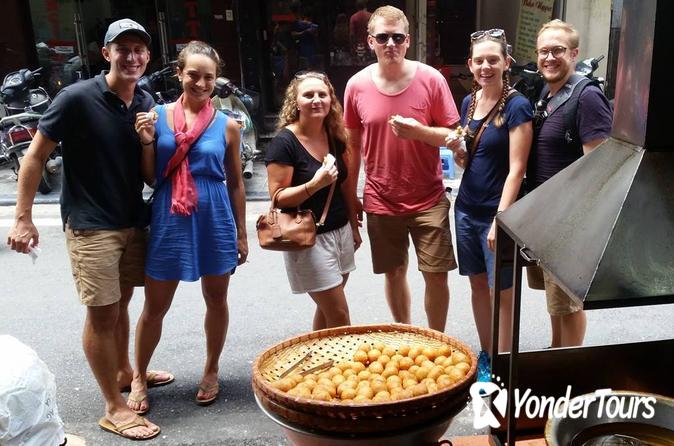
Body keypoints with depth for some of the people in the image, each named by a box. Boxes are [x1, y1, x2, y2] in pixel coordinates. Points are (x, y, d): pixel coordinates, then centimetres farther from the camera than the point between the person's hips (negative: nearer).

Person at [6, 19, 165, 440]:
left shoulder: (146, 103, 3)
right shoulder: (77, 97, -14)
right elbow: (36, 155, -10)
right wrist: (23, 218, -11)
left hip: (133, 221, 6)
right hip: (90, 226, -6)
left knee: (121, 300, 20)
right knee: (102, 313, -1)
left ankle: (124, 371, 40)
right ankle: (114, 408, 10)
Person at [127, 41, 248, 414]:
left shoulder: (227, 125, -1)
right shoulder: (157, 116, -2)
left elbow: (235, 183, 6)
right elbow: (149, 178, 3)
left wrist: (241, 233, 7)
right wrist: (147, 143, -14)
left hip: (215, 221, 1)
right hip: (169, 221, 0)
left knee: (216, 300, 14)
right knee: (155, 306, 10)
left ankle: (211, 371, 36)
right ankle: (138, 377, 31)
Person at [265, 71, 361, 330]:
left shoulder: (334, 136, 5)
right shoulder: (284, 142, -15)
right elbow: (278, 197, -16)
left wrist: (354, 227, 16)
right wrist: (315, 184, -30)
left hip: (341, 232, 7)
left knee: (327, 309, 16)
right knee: (339, 316, -1)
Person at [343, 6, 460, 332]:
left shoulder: (431, 79, -9)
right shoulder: (357, 85, -3)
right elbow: (353, 144, 6)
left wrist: (419, 131, -23)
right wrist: (350, 195, 9)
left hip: (428, 199, -1)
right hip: (380, 201, 2)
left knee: (436, 275, 3)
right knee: (394, 272, 14)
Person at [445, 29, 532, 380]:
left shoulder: (517, 106, -13)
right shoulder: (469, 101, 7)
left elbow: (516, 169, -16)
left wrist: (500, 219, -19)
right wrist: (456, 147, -5)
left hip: (497, 213, -6)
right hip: (466, 209, 7)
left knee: (500, 292, 4)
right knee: (477, 284, 16)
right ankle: (485, 355, 32)